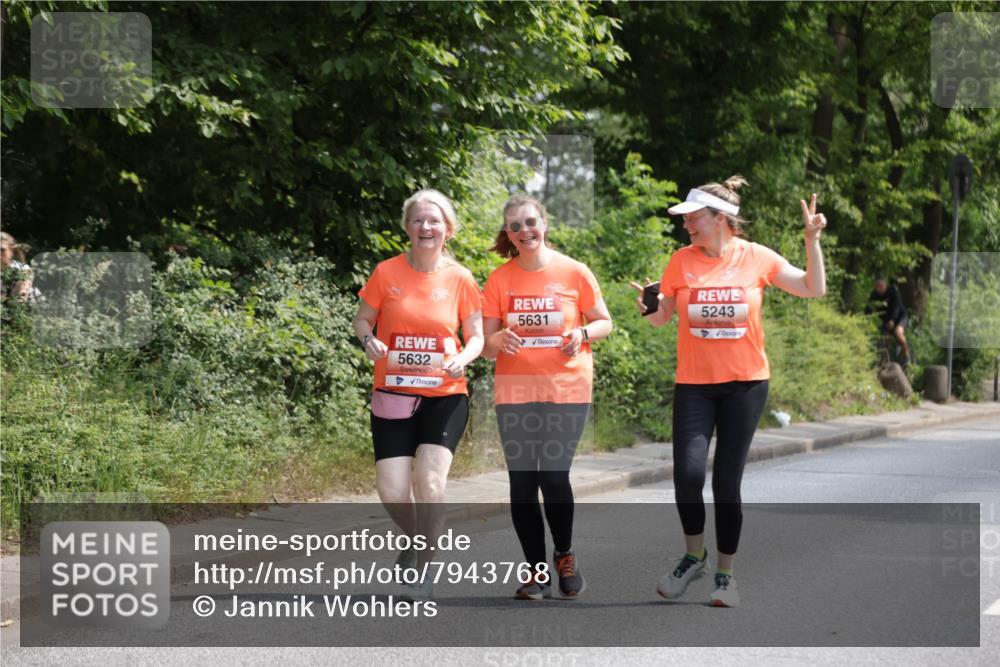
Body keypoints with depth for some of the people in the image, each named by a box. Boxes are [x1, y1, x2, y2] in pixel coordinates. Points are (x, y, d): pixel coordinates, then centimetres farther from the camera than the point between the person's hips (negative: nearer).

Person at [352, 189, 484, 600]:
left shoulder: (460, 279, -1)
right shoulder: (387, 273, -2)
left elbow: (476, 336, 5)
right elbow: (362, 320, 7)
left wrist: (463, 359, -16)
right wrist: (369, 339, -15)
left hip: (445, 396, -1)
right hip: (393, 395, 1)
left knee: (428, 479, -18)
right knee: (391, 491, -7)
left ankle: (425, 570, 1)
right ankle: (415, 539, 28)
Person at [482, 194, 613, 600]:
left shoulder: (574, 272, 0)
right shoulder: (499, 279, 3)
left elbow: (604, 323, 8)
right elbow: (486, 345, 5)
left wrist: (582, 333, -14)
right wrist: (499, 341, -18)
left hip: (566, 388, -2)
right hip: (515, 391, 2)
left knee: (554, 476, -7)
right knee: (522, 481, 0)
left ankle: (565, 556, 18)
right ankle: (537, 570, 12)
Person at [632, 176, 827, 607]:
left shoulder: (756, 258, -3)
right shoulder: (682, 261, 0)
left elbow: (814, 289, 1)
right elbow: (662, 316, 7)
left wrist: (812, 240, -9)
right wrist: (649, 308, -14)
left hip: (745, 382, -1)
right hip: (694, 383, 1)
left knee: (727, 481, 1)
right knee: (688, 472, -13)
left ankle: (725, 573, 16)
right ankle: (694, 557, 12)